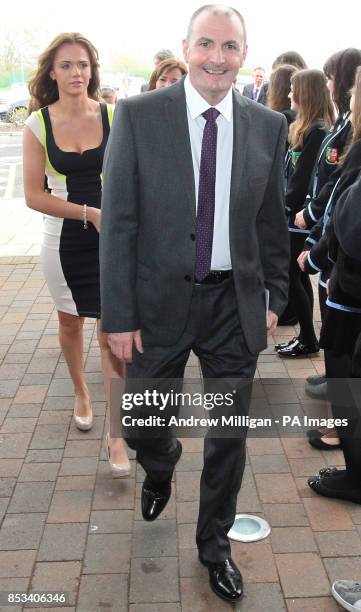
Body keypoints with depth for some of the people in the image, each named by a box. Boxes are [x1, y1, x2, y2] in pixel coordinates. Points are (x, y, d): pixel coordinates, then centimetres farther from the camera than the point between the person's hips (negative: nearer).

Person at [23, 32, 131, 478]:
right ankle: (80, 392, 47)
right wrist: (89, 213, -17)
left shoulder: (114, 116, -6)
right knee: (70, 323, 19)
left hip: (113, 237, -1)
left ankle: (116, 433, 6)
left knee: (113, 333, -5)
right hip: (64, 240, 2)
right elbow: (33, 195, -8)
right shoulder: (38, 124, -6)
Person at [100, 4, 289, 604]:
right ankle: (162, 467, 50)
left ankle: (215, 544, 37)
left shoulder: (269, 125, 1)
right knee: (142, 427, 11)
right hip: (160, 302, -1)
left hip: (236, 305, 2)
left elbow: (272, 221, 9)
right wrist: (119, 316, -10)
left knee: (229, 436, 12)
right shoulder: (138, 115, -7)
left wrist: (275, 296, 9)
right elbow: (118, 222, -8)